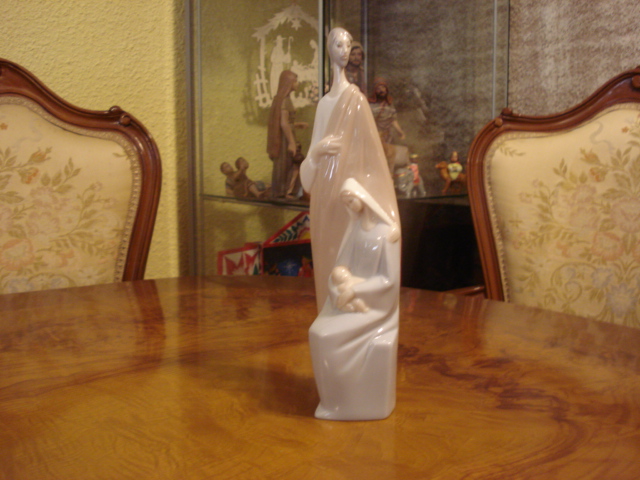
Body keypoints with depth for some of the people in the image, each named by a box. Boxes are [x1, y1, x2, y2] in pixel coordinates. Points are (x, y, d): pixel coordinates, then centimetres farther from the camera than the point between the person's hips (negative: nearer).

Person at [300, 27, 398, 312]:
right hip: (324, 195, 6)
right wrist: (317, 150, -7)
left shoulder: (355, 97, -2)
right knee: (327, 263, 9)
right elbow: (314, 154, 14)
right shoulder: (324, 103, 14)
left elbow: (367, 153, -5)